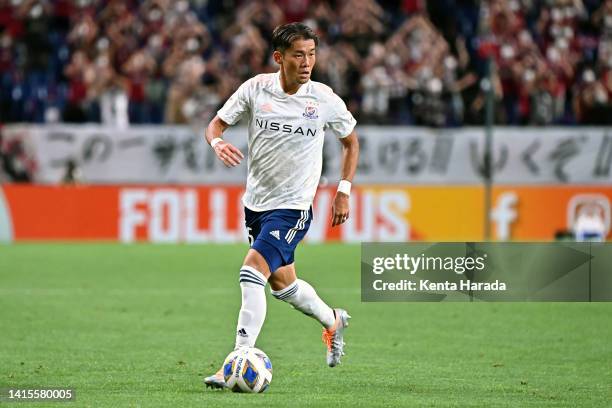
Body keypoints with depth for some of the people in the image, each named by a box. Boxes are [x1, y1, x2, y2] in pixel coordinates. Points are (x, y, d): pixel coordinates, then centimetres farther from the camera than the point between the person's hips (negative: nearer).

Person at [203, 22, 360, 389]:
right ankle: (333, 321, 48)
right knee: (282, 283, 19)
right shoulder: (256, 88, -6)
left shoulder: (325, 99, -8)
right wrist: (217, 142, -23)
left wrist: (344, 190, 3)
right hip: (256, 203, 4)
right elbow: (216, 123, 0)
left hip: (292, 207, -4)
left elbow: (351, 141, 9)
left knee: (252, 273, -22)